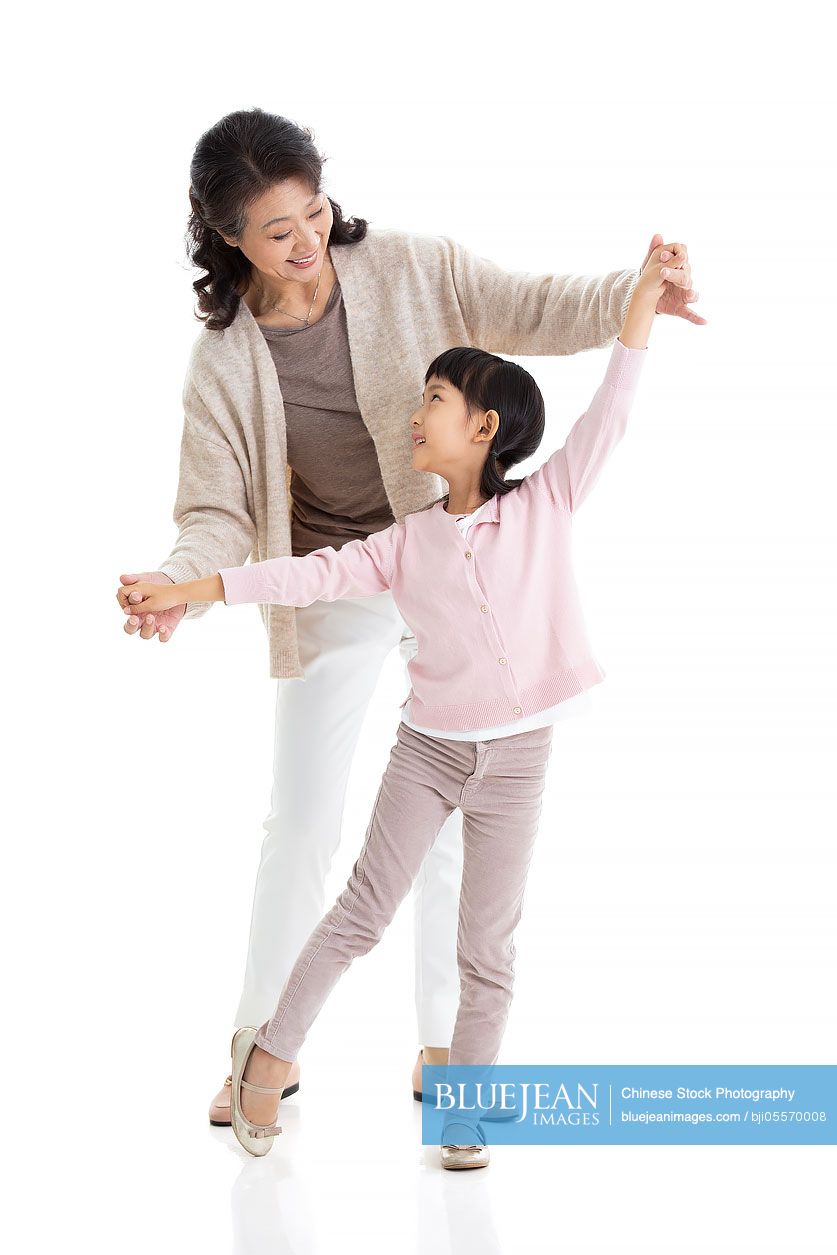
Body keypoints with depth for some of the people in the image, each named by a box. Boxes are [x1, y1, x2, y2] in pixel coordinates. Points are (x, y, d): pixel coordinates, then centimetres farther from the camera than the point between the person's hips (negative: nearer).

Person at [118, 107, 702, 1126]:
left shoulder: (408, 270, -10)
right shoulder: (224, 359, -10)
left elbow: (527, 310, -6)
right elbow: (218, 509, -11)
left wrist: (634, 294, -25)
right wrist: (179, 584, -32)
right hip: (332, 598, 0)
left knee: (452, 814, 8)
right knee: (300, 823, 3)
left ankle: (442, 1040, 23)